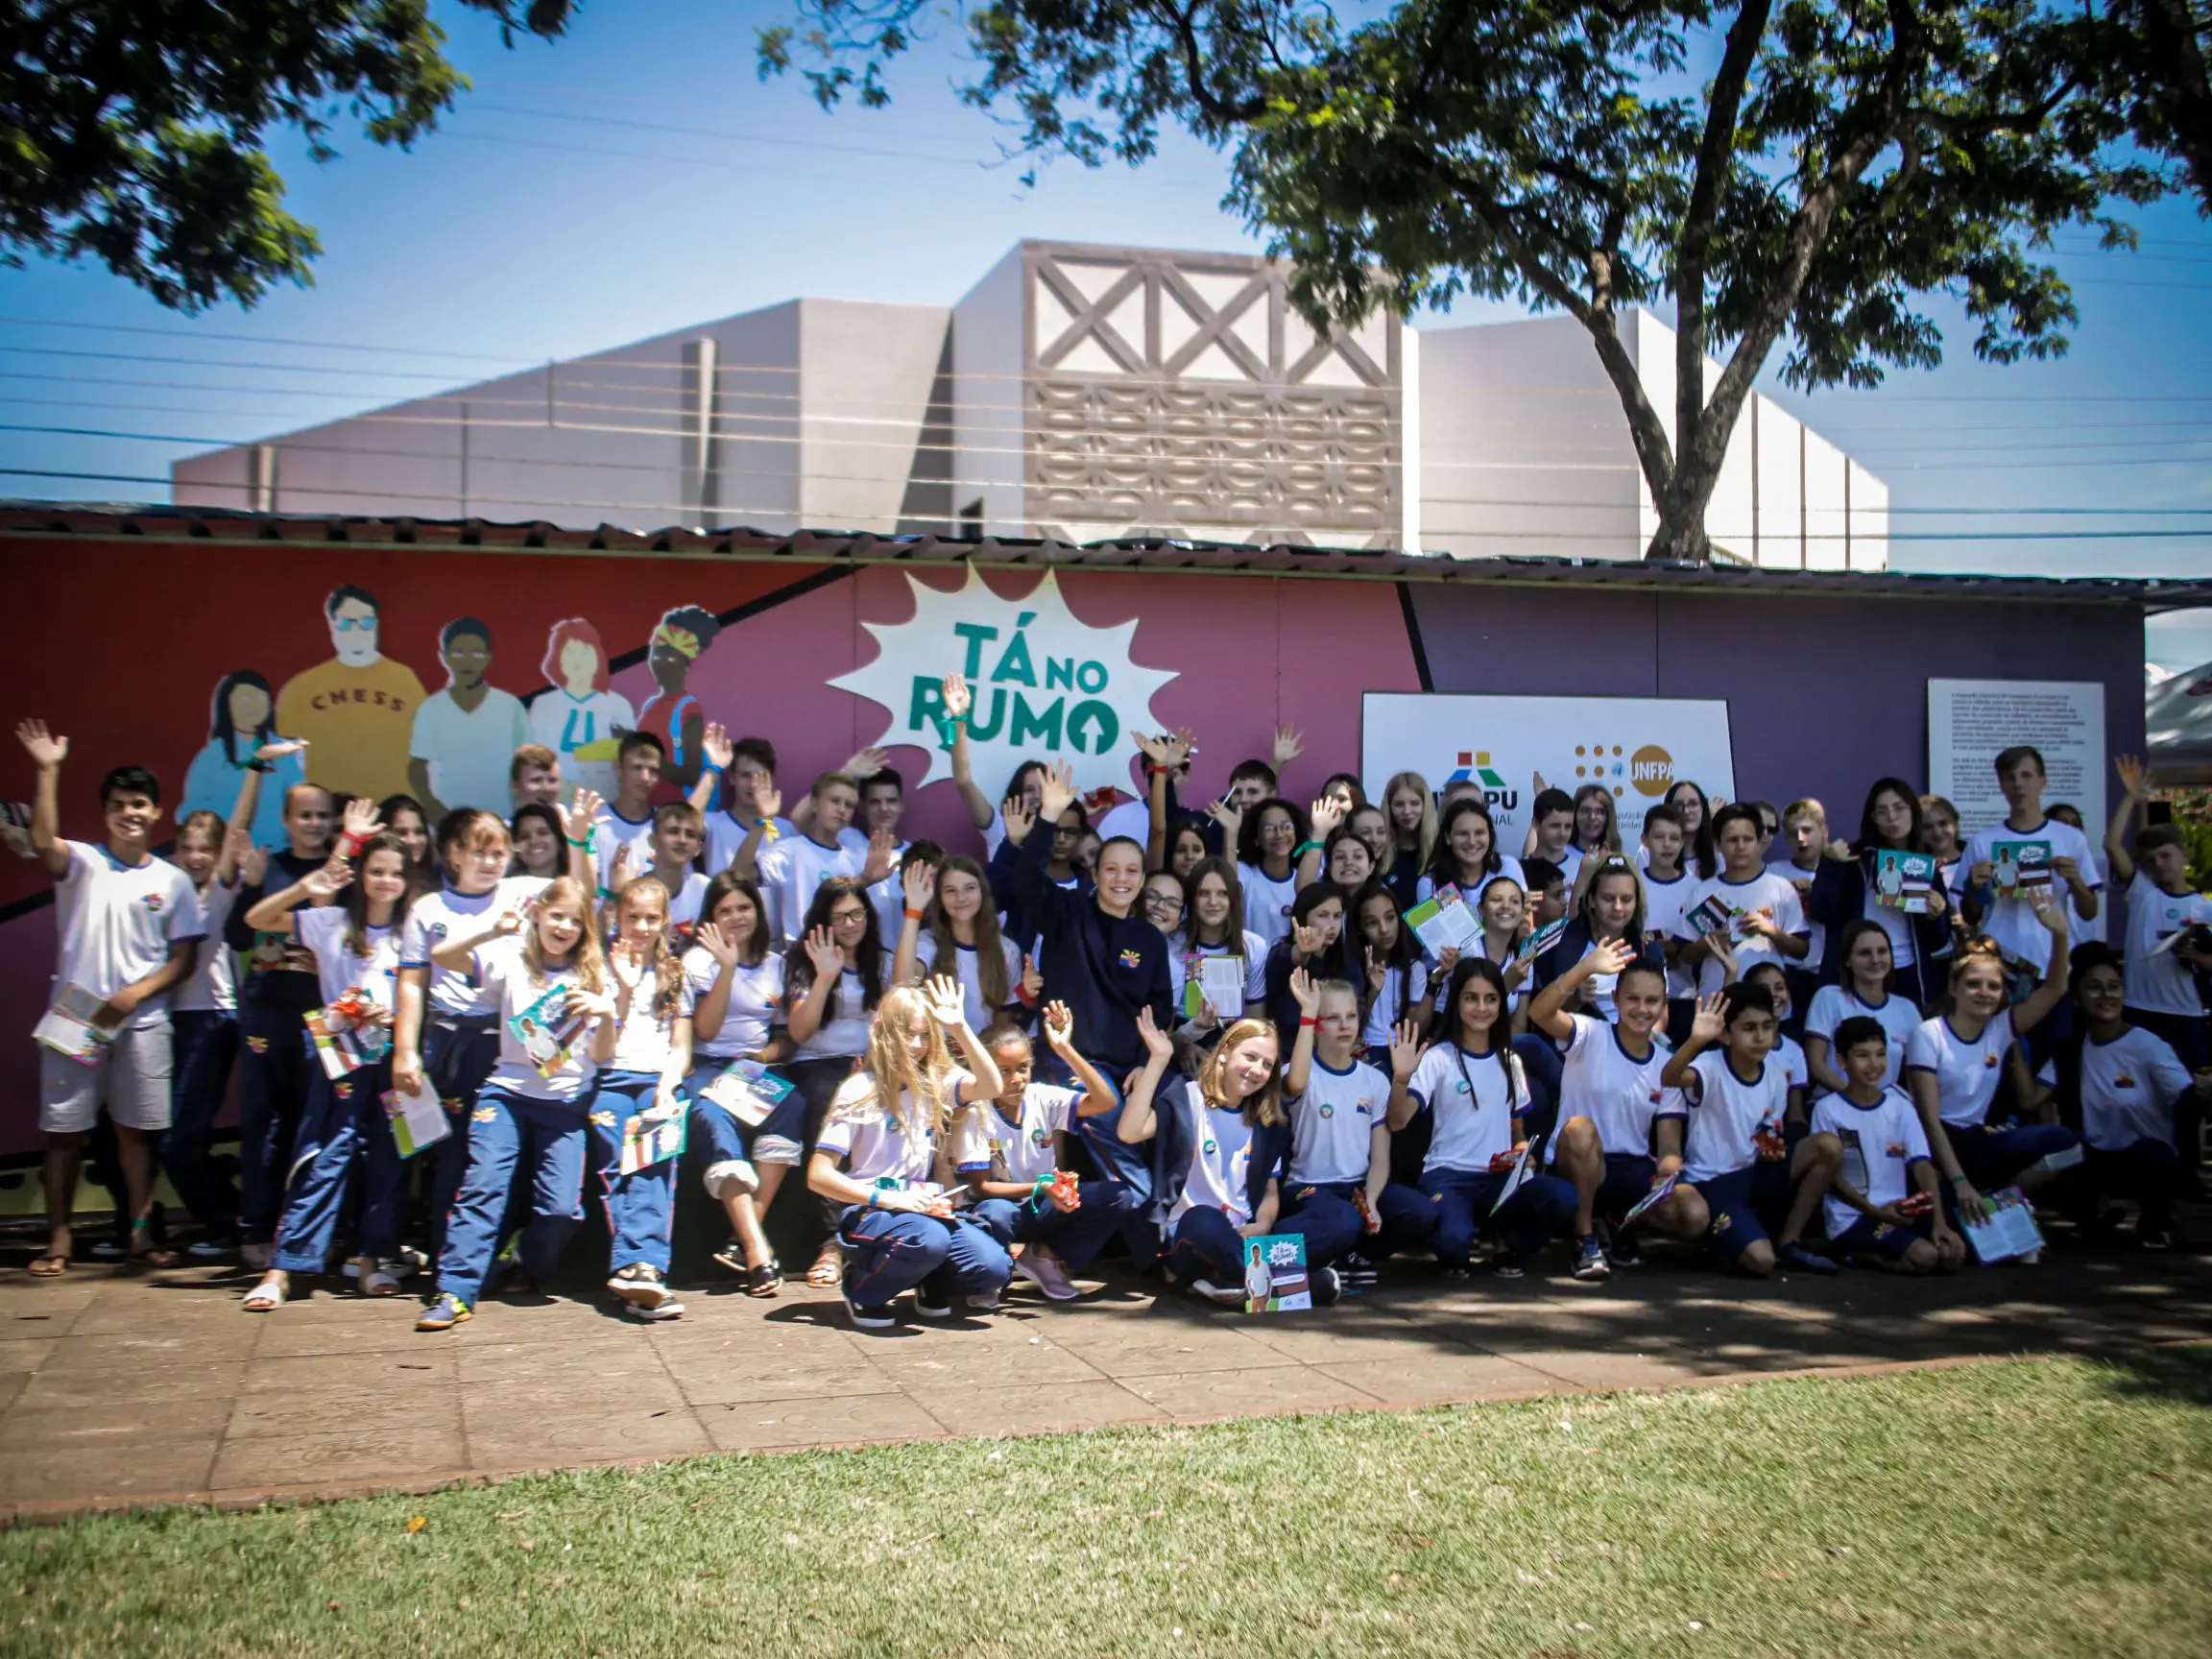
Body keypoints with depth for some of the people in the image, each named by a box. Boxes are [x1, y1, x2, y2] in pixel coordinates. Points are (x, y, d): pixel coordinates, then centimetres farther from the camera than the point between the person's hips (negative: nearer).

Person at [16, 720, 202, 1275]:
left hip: (142, 1022, 1)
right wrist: (48, 771, -26)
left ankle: (140, 1234, 14)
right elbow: (42, 840, -20)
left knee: (137, 1129, 6)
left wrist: (137, 992, -11)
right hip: (74, 1016, -1)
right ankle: (58, 1240, 10)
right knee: (64, 1129, 2)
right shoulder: (82, 863, 3)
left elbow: (184, 958, 4)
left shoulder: (173, 881, 6)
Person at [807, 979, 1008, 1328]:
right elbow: (819, 1175, -12)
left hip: (923, 1206, 4)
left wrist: (959, 1027, -19)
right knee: (929, 1239, -37)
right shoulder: (860, 1091, -8)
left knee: (993, 1268, -20)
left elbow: (990, 1086, -14)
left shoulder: (934, 1085, 5)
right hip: (869, 1210, -4)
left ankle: (931, 1283, 13)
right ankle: (864, 1288, -6)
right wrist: (888, 1199, -22)